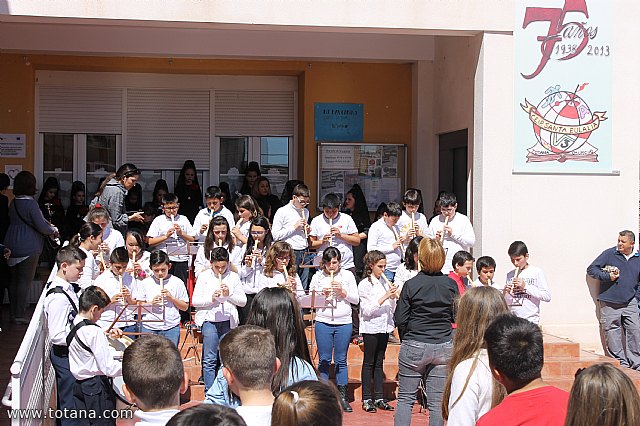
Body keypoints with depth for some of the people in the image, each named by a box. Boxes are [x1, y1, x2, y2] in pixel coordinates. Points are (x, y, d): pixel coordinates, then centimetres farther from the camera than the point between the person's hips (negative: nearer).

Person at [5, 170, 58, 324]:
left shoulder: (13, 203, 8)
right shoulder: (31, 204, -16)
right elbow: (41, 227, -17)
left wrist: (48, 225, 17)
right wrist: (54, 230, 5)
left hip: (12, 245, 8)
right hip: (28, 248, -7)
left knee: (14, 280, 14)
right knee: (25, 281, -1)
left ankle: (14, 313, 21)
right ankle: (20, 315, 1)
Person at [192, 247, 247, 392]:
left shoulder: (233, 277, 7)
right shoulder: (204, 276, 4)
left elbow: (243, 301, 6)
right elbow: (195, 301, 1)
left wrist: (229, 294, -10)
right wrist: (211, 298, -14)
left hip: (228, 321, 1)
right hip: (209, 320, -1)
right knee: (210, 359, -3)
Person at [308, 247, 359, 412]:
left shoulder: (347, 275, 6)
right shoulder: (317, 277, 7)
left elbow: (355, 299, 4)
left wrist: (342, 291, -11)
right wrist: (321, 294, -11)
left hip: (344, 323, 0)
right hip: (323, 322, 0)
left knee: (341, 361, 4)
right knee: (324, 360, 3)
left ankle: (343, 397, 10)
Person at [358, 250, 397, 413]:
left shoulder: (385, 283, 9)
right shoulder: (364, 284, -7)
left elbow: (392, 309, 12)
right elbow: (367, 310, -15)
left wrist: (393, 297, -7)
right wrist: (384, 297, -20)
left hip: (384, 326, 6)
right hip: (371, 327, -6)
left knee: (379, 362, 10)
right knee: (369, 362, 1)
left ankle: (378, 397, 15)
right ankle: (366, 399, 5)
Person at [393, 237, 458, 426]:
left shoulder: (411, 285, -10)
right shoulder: (450, 284, -1)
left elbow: (400, 320, -8)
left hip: (414, 346, -3)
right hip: (444, 347, 3)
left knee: (405, 398, 7)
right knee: (437, 401, 7)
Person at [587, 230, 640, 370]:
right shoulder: (609, 254, -1)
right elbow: (591, 269, 2)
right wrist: (607, 277, -11)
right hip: (609, 304, -2)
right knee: (612, 333, 1)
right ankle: (620, 363, 11)